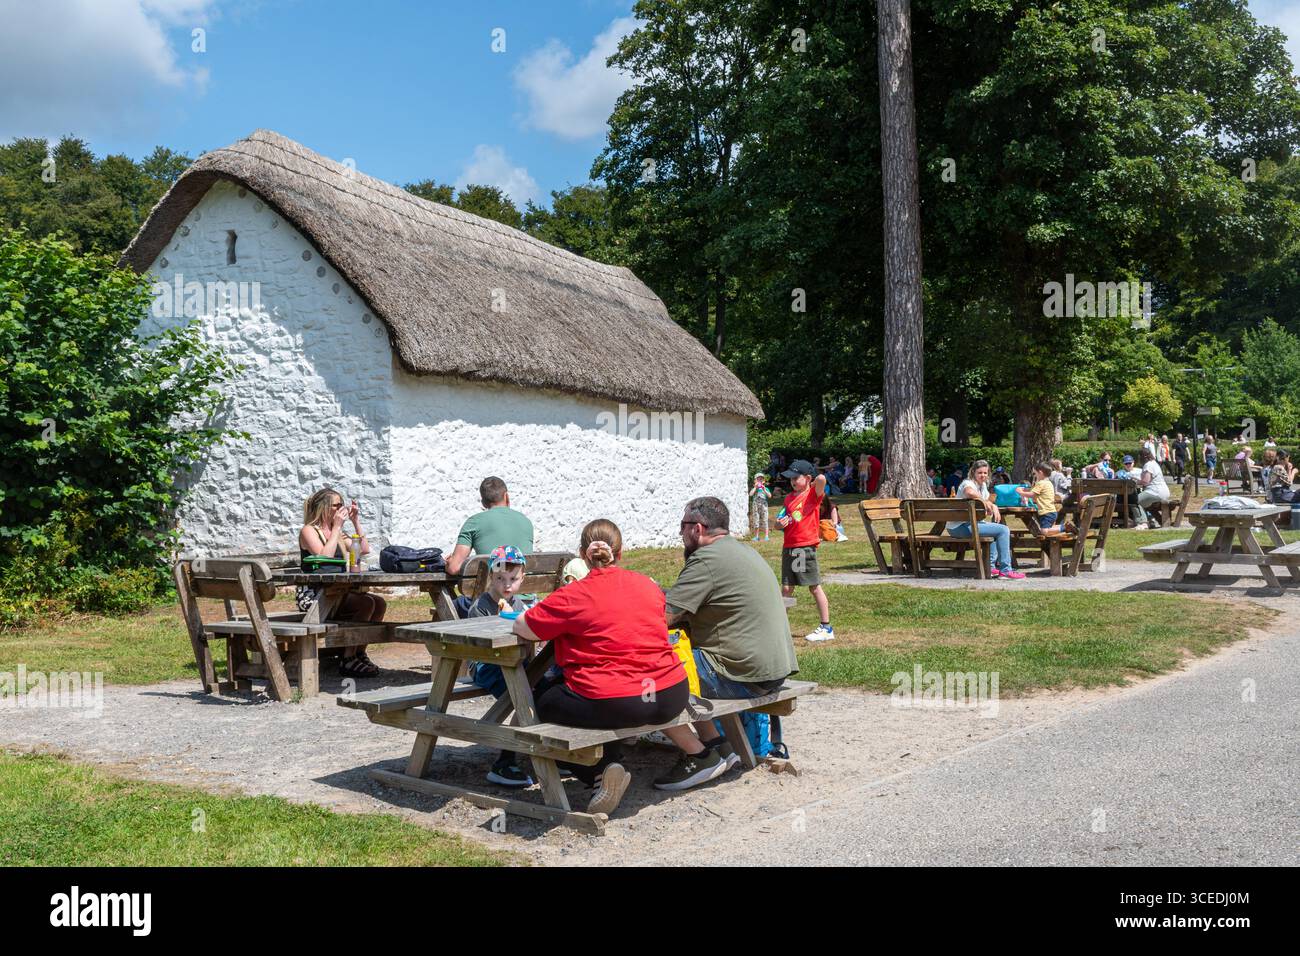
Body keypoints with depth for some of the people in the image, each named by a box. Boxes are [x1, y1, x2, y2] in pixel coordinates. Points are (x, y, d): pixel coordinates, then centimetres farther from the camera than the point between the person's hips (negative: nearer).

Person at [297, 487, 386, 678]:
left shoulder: (336, 532, 18)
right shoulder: (308, 531, -5)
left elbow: (365, 549, 15)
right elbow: (324, 557, -22)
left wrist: (356, 522, 10)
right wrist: (336, 527, -17)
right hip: (313, 596, -8)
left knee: (380, 603, -9)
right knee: (367, 604, -26)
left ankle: (359, 652, 2)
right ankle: (348, 660, -19)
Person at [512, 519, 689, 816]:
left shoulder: (573, 595, -8)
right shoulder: (648, 585, 8)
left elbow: (521, 627, -1)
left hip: (612, 707, -7)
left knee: (543, 701, 18)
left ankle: (602, 771, 2)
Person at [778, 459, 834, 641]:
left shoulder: (813, 494, -5)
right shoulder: (789, 498, 15)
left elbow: (821, 478, -27)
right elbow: (781, 521, 25)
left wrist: (816, 482, -5)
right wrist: (779, 524, 2)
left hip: (806, 547, -6)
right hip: (788, 547, 6)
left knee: (814, 587, -1)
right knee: (786, 588, 9)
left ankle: (826, 628, 6)